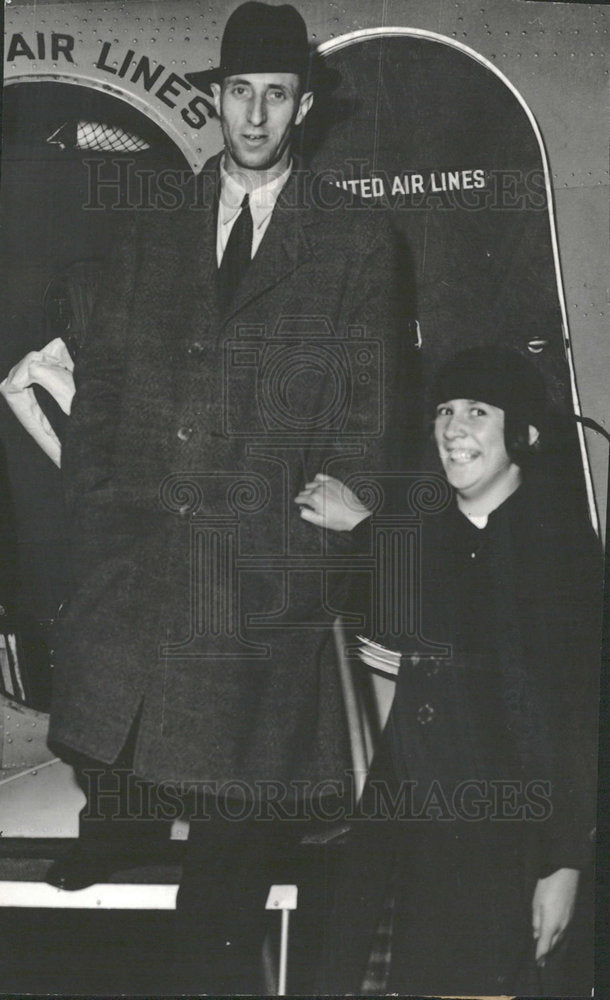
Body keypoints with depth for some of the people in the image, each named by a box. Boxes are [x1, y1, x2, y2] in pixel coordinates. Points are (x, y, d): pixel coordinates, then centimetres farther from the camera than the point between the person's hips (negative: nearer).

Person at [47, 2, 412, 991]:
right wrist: (94, 506, 2)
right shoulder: (153, 238, 15)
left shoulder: (357, 244, 5)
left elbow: (368, 415, 2)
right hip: (134, 565, 3)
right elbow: (98, 385, 13)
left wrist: (320, 546, -5)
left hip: (267, 575, -3)